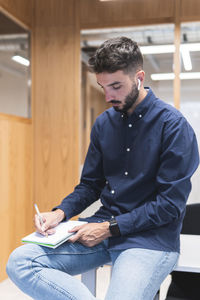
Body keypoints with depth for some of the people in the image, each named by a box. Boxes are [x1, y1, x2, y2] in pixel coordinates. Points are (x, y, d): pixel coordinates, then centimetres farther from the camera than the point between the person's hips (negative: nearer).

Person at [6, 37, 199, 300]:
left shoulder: (173, 125, -9)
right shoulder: (104, 123, 8)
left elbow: (170, 204, -12)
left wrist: (110, 228, -14)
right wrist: (60, 213, -4)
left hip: (152, 236, -5)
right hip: (104, 225, 6)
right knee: (19, 262, -12)